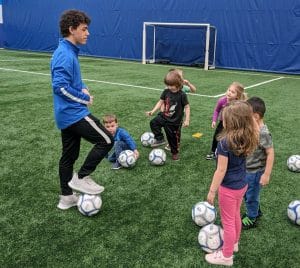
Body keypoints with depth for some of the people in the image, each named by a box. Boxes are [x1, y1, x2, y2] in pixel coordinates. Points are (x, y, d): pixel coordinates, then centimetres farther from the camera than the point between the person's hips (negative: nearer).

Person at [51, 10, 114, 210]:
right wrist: (85, 98, -13)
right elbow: (60, 86, -25)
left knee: (69, 155, 14)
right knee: (107, 140, -4)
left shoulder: (69, 52, 13)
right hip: (74, 113, -10)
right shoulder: (65, 54, -17)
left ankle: (66, 198, 24)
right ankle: (81, 178, 4)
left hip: (66, 116, 10)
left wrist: (83, 88, 3)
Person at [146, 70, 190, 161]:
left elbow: (187, 107, -13)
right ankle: (160, 139, 1)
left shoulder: (182, 95, -17)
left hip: (175, 121, -4)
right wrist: (152, 111, -4)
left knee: (173, 137, 7)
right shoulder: (166, 92, -4)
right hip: (164, 116, 5)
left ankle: (175, 153, 31)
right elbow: (160, 102, 5)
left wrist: (187, 120, -17)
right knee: (153, 122, -12)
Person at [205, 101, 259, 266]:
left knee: (228, 222, 10)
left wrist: (212, 191, -16)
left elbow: (221, 170, -24)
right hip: (242, 184, 8)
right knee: (235, 216, 28)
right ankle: (234, 243, 50)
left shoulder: (225, 142, -30)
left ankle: (226, 256, 28)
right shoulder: (247, 139, -9)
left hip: (229, 188, -8)